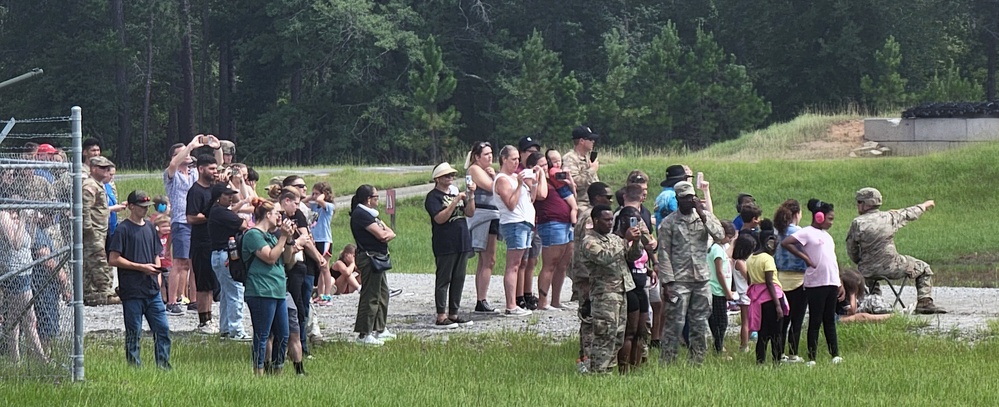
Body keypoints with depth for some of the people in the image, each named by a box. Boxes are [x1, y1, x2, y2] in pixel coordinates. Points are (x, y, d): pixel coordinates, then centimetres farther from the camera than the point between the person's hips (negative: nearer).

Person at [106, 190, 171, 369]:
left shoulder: (150, 227, 15)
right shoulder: (123, 229, -6)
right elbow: (113, 259, -12)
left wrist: (157, 271, 3)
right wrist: (141, 267, -13)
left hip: (152, 290, 6)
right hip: (132, 292, -6)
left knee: (163, 329, 3)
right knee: (134, 333, 1)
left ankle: (163, 365, 10)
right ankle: (134, 367, 7)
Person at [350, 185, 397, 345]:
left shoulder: (370, 213, 19)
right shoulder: (361, 214, -14)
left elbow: (390, 233, 13)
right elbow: (381, 235, -20)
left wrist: (386, 234, -9)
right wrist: (387, 233, 1)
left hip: (377, 258, 11)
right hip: (369, 258, -11)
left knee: (383, 293, 18)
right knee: (370, 296, -9)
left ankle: (380, 329, 27)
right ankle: (364, 334, -7)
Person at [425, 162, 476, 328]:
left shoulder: (456, 193, 17)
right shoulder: (433, 197, -6)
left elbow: (470, 213, 9)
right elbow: (439, 218, -19)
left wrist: (470, 195, -5)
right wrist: (455, 202, -23)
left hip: (462, 243, 7)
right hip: (445, 245, -7)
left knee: (459, 279, 9)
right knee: (443, 280, -5)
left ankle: (453, 314, 16)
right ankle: (441, 317, -4)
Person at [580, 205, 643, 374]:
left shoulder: (614, 238, 18)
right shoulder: (589, 242, -8)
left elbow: (634, 256, 16)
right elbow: (605, 258, -25)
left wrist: (636, 242, -5)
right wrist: (626, 240, -23)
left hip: (621, 292, 9)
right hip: (604, 294, -8)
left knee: (618, 337, 9)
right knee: (605, 336, -12)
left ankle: (609, 369, 15)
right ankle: (598, 371, -10)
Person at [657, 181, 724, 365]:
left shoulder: (705, 217, 8)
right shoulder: (669, 223, -2)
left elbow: (720, 235, -9)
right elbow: (664, 254, -4)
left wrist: (702, 215, -15)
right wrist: (667, 283, -11)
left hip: (702, 279, 4)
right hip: (679, 281, -4)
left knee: (700, 324, 8)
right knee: (675, 324, -5)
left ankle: (697, 361, 16)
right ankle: (666, 362, -1)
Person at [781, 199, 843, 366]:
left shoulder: (826, 235, 18)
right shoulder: (807, 233, -6)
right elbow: (785, 243, -19)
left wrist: (840, 283, 18)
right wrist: (805, 258, -15)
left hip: (831, 283, 7)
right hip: (815, 283, -7)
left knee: (830, 320, 9)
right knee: (815, 321, -3)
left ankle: (835, 354, 11)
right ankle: (812, 358, 1)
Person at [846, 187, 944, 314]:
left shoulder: (857, 223, -7)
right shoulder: (888, 217, -4)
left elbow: (852, 251, 0)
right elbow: (909, 213, 16)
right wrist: (925, 205, 36)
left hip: (867, 271, 2)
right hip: (891, 268, -2)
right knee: (924, 268, 18)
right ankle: (924, 302, 8)